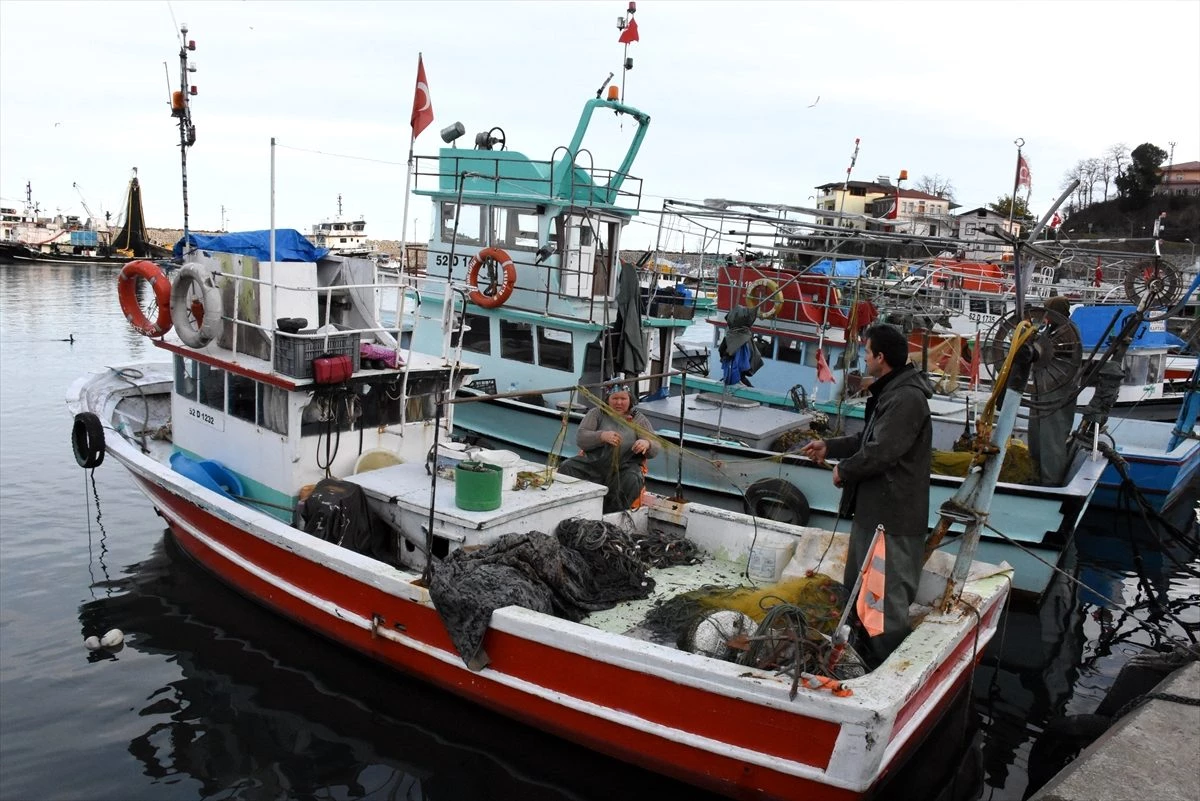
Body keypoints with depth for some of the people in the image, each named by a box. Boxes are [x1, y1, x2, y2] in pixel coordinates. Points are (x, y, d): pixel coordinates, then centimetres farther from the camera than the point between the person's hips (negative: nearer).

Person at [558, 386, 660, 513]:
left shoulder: (639, 419, 17)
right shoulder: (597, 413, 15)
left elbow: (655, 449, 10)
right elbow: (580, 438, 2)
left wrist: (647, 444, -16)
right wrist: (602, 436, -19)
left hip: (625, 467, -1)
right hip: (593, 462, 1)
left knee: (632, 481, -35)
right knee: (566, 468, -25)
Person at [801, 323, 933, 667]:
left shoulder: (907, 398, -21)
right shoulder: (889, 392, 14)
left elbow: (881, 451, -26)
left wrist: (844, 471, -12)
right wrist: (829, 447, 20)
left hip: (892, 517, -12)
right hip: (872, 509, 12)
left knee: (889, 599, -3)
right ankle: (859, 653, 40)